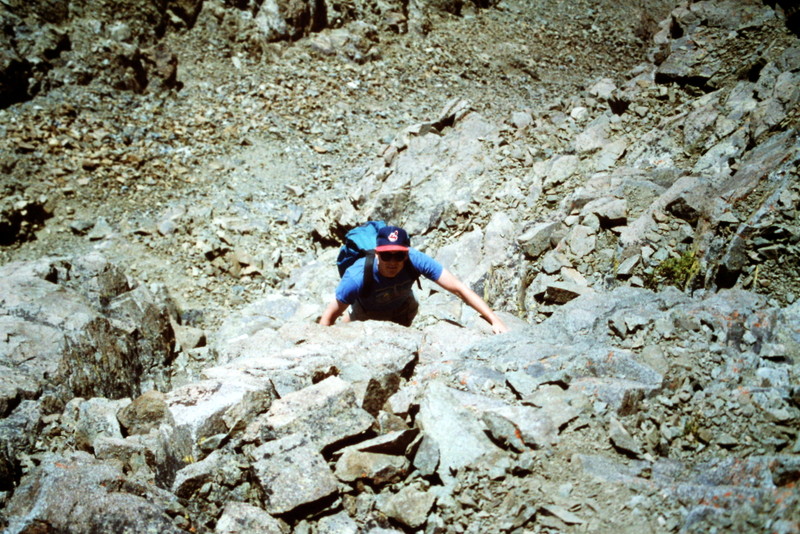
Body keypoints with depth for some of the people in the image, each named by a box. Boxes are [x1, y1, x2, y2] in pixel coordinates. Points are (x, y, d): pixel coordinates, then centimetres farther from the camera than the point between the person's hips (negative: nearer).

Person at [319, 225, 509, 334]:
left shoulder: (415, 261, -40)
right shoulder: (357, 277, -43)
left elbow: (458, 288, -39)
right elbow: (329, 316, -30)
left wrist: (495, 320, -44)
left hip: (402, 308, 2)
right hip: (365, 313, -2)